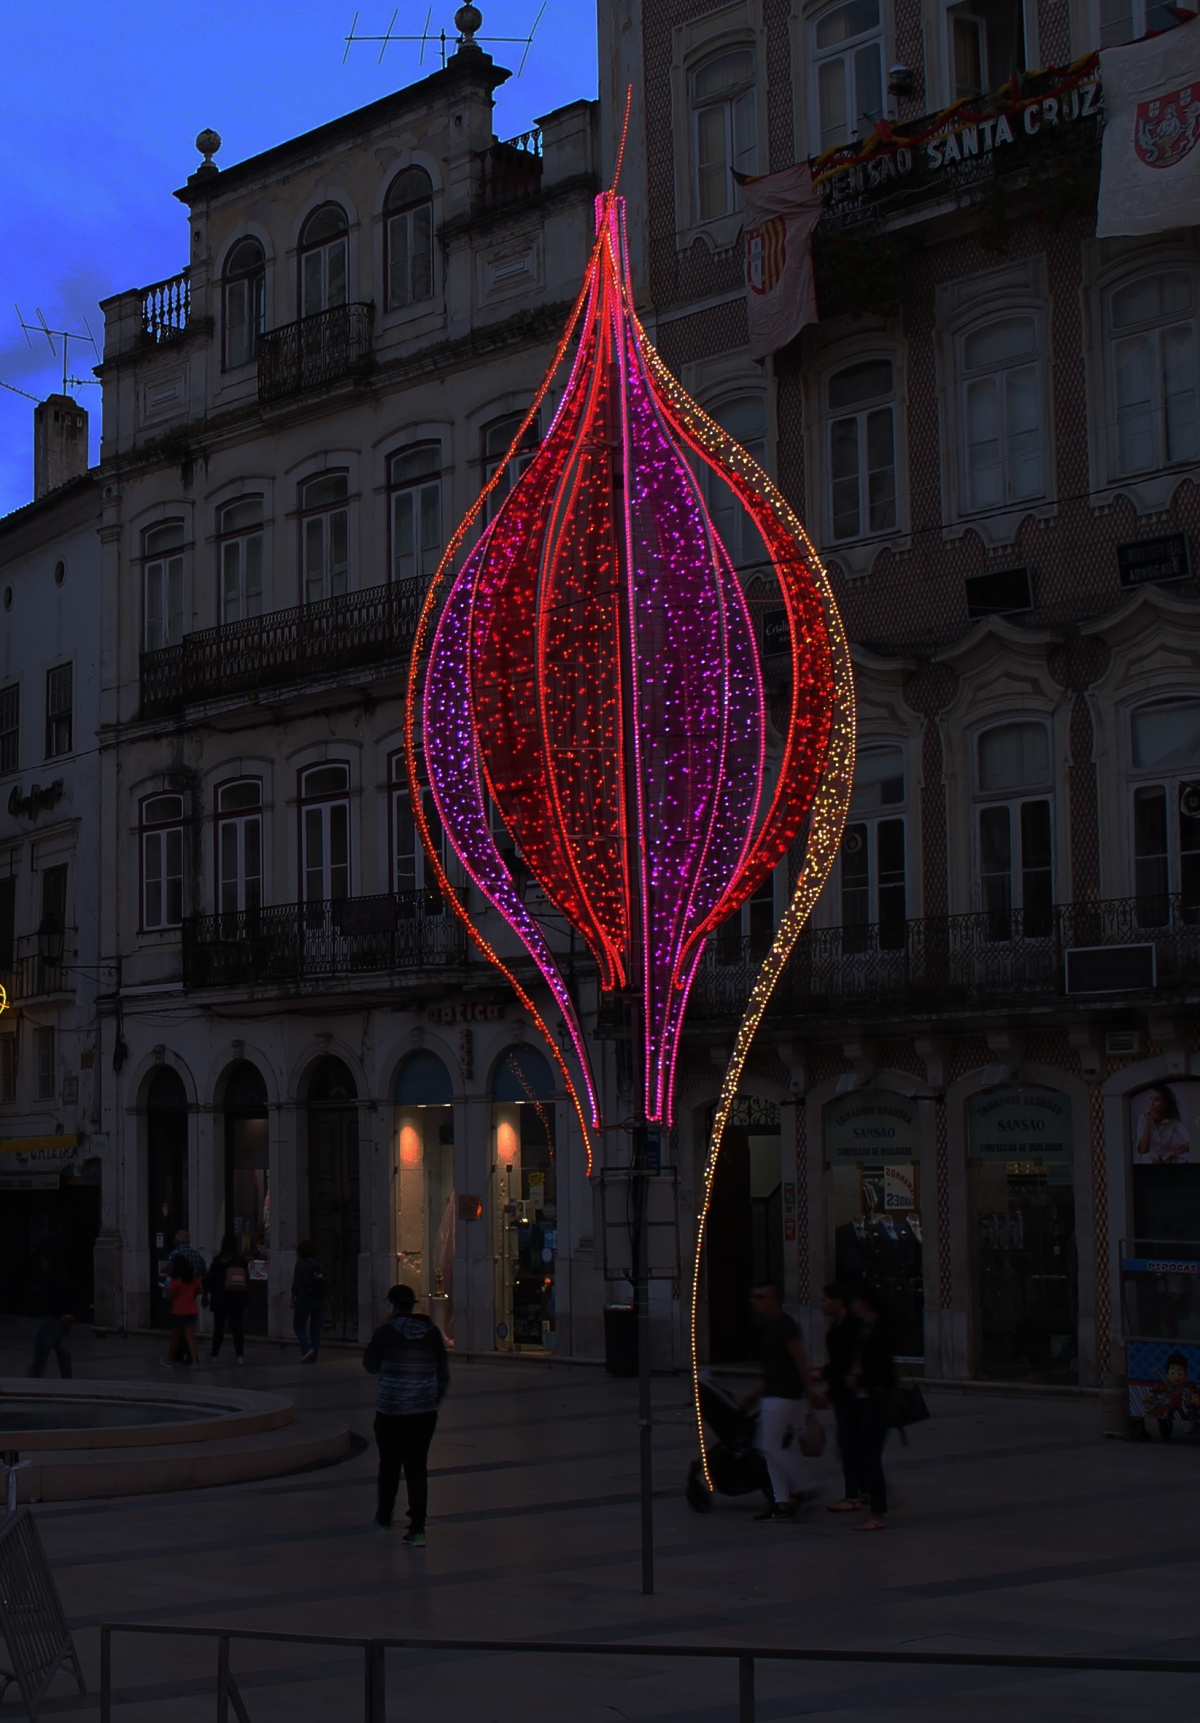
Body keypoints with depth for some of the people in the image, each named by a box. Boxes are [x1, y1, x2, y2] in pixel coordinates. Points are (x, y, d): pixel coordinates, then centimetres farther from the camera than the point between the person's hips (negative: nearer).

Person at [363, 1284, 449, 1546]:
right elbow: (443, 1374, 9)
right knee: (418, 1466, 3)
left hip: (391, 1410, -3)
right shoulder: (431, 1333, 3)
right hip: (424, 1411, 3)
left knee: (390, 1463, 15)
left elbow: (371, 1366, 3)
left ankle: (384, 1517, 31)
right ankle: (417, 1529, -3)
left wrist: (372, 1344, 15)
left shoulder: (386, 1332, -9)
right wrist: (435, 1400, 21)